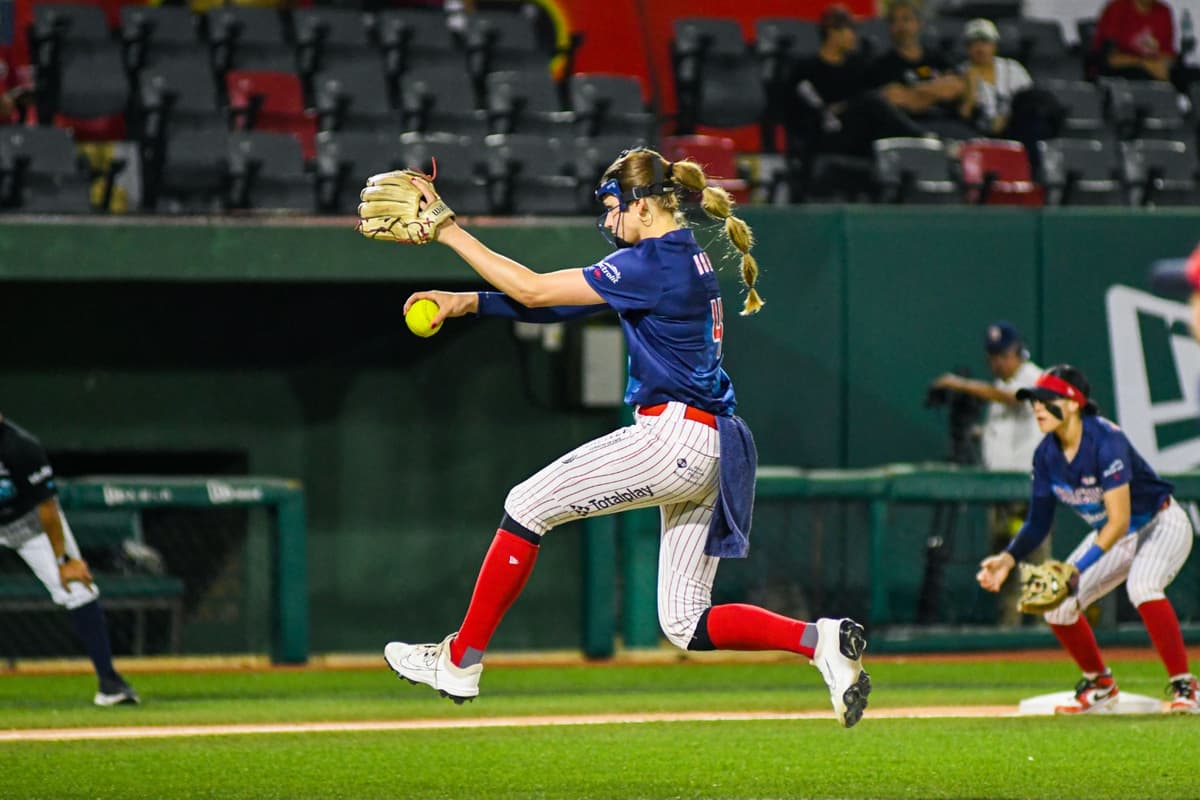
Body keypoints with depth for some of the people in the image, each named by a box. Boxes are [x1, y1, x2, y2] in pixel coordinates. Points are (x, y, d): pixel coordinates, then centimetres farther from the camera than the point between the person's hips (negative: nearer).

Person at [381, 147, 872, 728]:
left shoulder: (655, 262, -12)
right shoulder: (684, 256, 18)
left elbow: (535, 291, -12)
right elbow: (559, 304, 18)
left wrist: (449, 231, -8)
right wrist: (469, 303, 11)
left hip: (674, 436, -10)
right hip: (706, 448, 10)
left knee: (527, 506, 0)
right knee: (686, 624, 9)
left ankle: (460, 662, 3)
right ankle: (820, 640, -6)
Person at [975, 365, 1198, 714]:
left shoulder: (1105, 441, -31)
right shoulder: (1047, 455, -9)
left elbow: (1119, 521, -35)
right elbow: (1038, 521, -2)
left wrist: (1078, 568, -42)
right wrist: (1008, 558, -19)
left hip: (1161, 525, -7)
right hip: (1112, 536, 8)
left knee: (1141, 586, -35)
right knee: (1057, 605, -2)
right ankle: (1099, 684, 22)